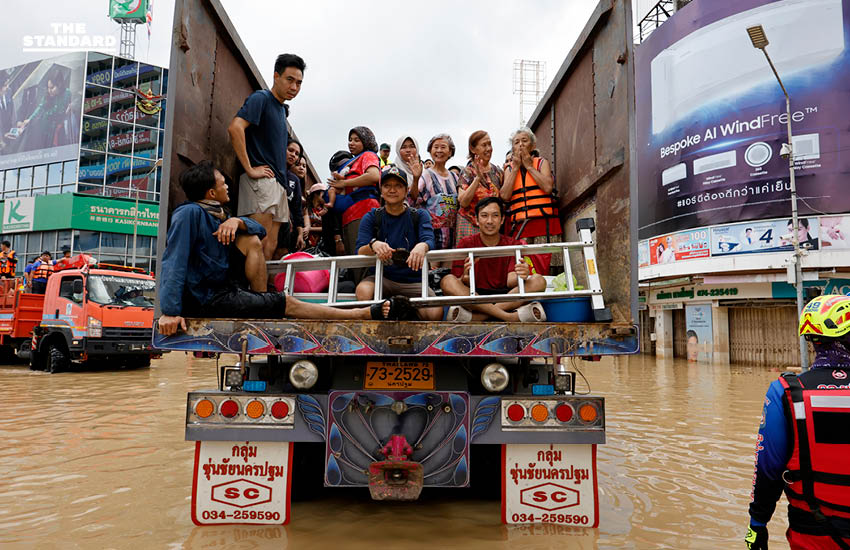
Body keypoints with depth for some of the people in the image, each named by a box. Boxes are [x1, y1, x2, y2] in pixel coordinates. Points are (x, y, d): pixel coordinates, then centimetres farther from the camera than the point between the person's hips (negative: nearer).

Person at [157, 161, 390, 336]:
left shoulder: (214, 213, 8)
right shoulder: (189, 213, -18)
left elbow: (259, 229, 10)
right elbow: (174, 263, -25)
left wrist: (236, 221, -12)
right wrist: (170, 312, -32)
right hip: (209, 299, -9)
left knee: (252, 241, 2)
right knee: (287, 304, -9)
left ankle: (260, 305, 0)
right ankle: (365, 315, -2)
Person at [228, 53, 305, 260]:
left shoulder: (282, 109, 23)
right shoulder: (261, 98, -3)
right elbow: (235, 128, -19)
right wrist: (249, 169, -19)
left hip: (278, 182, 9)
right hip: (261, 179, -9)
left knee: (271, 245, 5)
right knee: (261, 242, -15)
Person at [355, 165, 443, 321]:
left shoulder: (420, 216, 7)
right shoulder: (371, 218, 6)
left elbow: (429, 239, -12)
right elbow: (360, 252, -6)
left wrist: (422, 246, -39)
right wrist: (373, 245, -31)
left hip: (413, 280, 1)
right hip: (382, 277, 0)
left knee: (435, 314, -24)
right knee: (363, 290, -34)